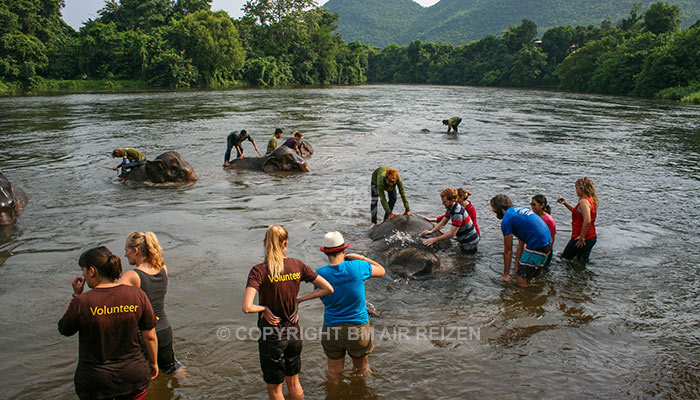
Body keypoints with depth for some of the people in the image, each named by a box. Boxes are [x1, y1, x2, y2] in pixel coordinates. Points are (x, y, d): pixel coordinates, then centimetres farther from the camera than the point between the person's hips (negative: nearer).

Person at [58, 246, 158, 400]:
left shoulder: (82, 302, -19)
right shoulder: (137, 294, -11)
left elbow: (64, 330, 2)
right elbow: (150, 336, -3)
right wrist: (153, 363, 12)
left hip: (95, 384, -1)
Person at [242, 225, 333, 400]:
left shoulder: (259, 271, -19)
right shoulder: (296, 265, -7)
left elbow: (246, 308, -30)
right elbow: (328, 289, -2)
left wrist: (264, 308, -11)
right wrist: (298, 300, -1)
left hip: (272, 338, -4)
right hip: (294, 335, 4)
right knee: (293, 382, 25)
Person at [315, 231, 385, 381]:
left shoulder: (320, 273, -12)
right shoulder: (357, 267, -15)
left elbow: (323, 299, 4)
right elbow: (381, 271, 4)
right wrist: (360, 258, 7)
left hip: (331, 328, 1)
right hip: (359, 327, -1)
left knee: (334, 373, 19)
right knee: (362, 368, 24)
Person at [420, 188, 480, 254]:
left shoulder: (458, 213, -31)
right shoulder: (450, 208, -1)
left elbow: (452, 234, -30)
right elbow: (442, 223, 4)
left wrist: (434, 239, -29)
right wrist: (431, 231, -11)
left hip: (470, 243, -9)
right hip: (465, 241, 9)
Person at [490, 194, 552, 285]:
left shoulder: (506, 219, -6)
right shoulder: (517, 210, 20)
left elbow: (508, 251, 0)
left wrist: (506, 274, 10)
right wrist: (517, 265, 25)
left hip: (537, 246, -9)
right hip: (547, 243, 9)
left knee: (521, 279, -1)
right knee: (530, 278, 19)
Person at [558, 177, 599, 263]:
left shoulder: (584, 202, -22)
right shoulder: (591, 200, 10)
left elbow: (587, 221, -32)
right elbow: (578, 212, 27)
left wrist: (582, 237, -25)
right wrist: (566, 204, 17)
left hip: (582, 238, -9)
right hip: (592, 237, 9)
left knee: (565, 258, 7)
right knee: (583, 262, 17)